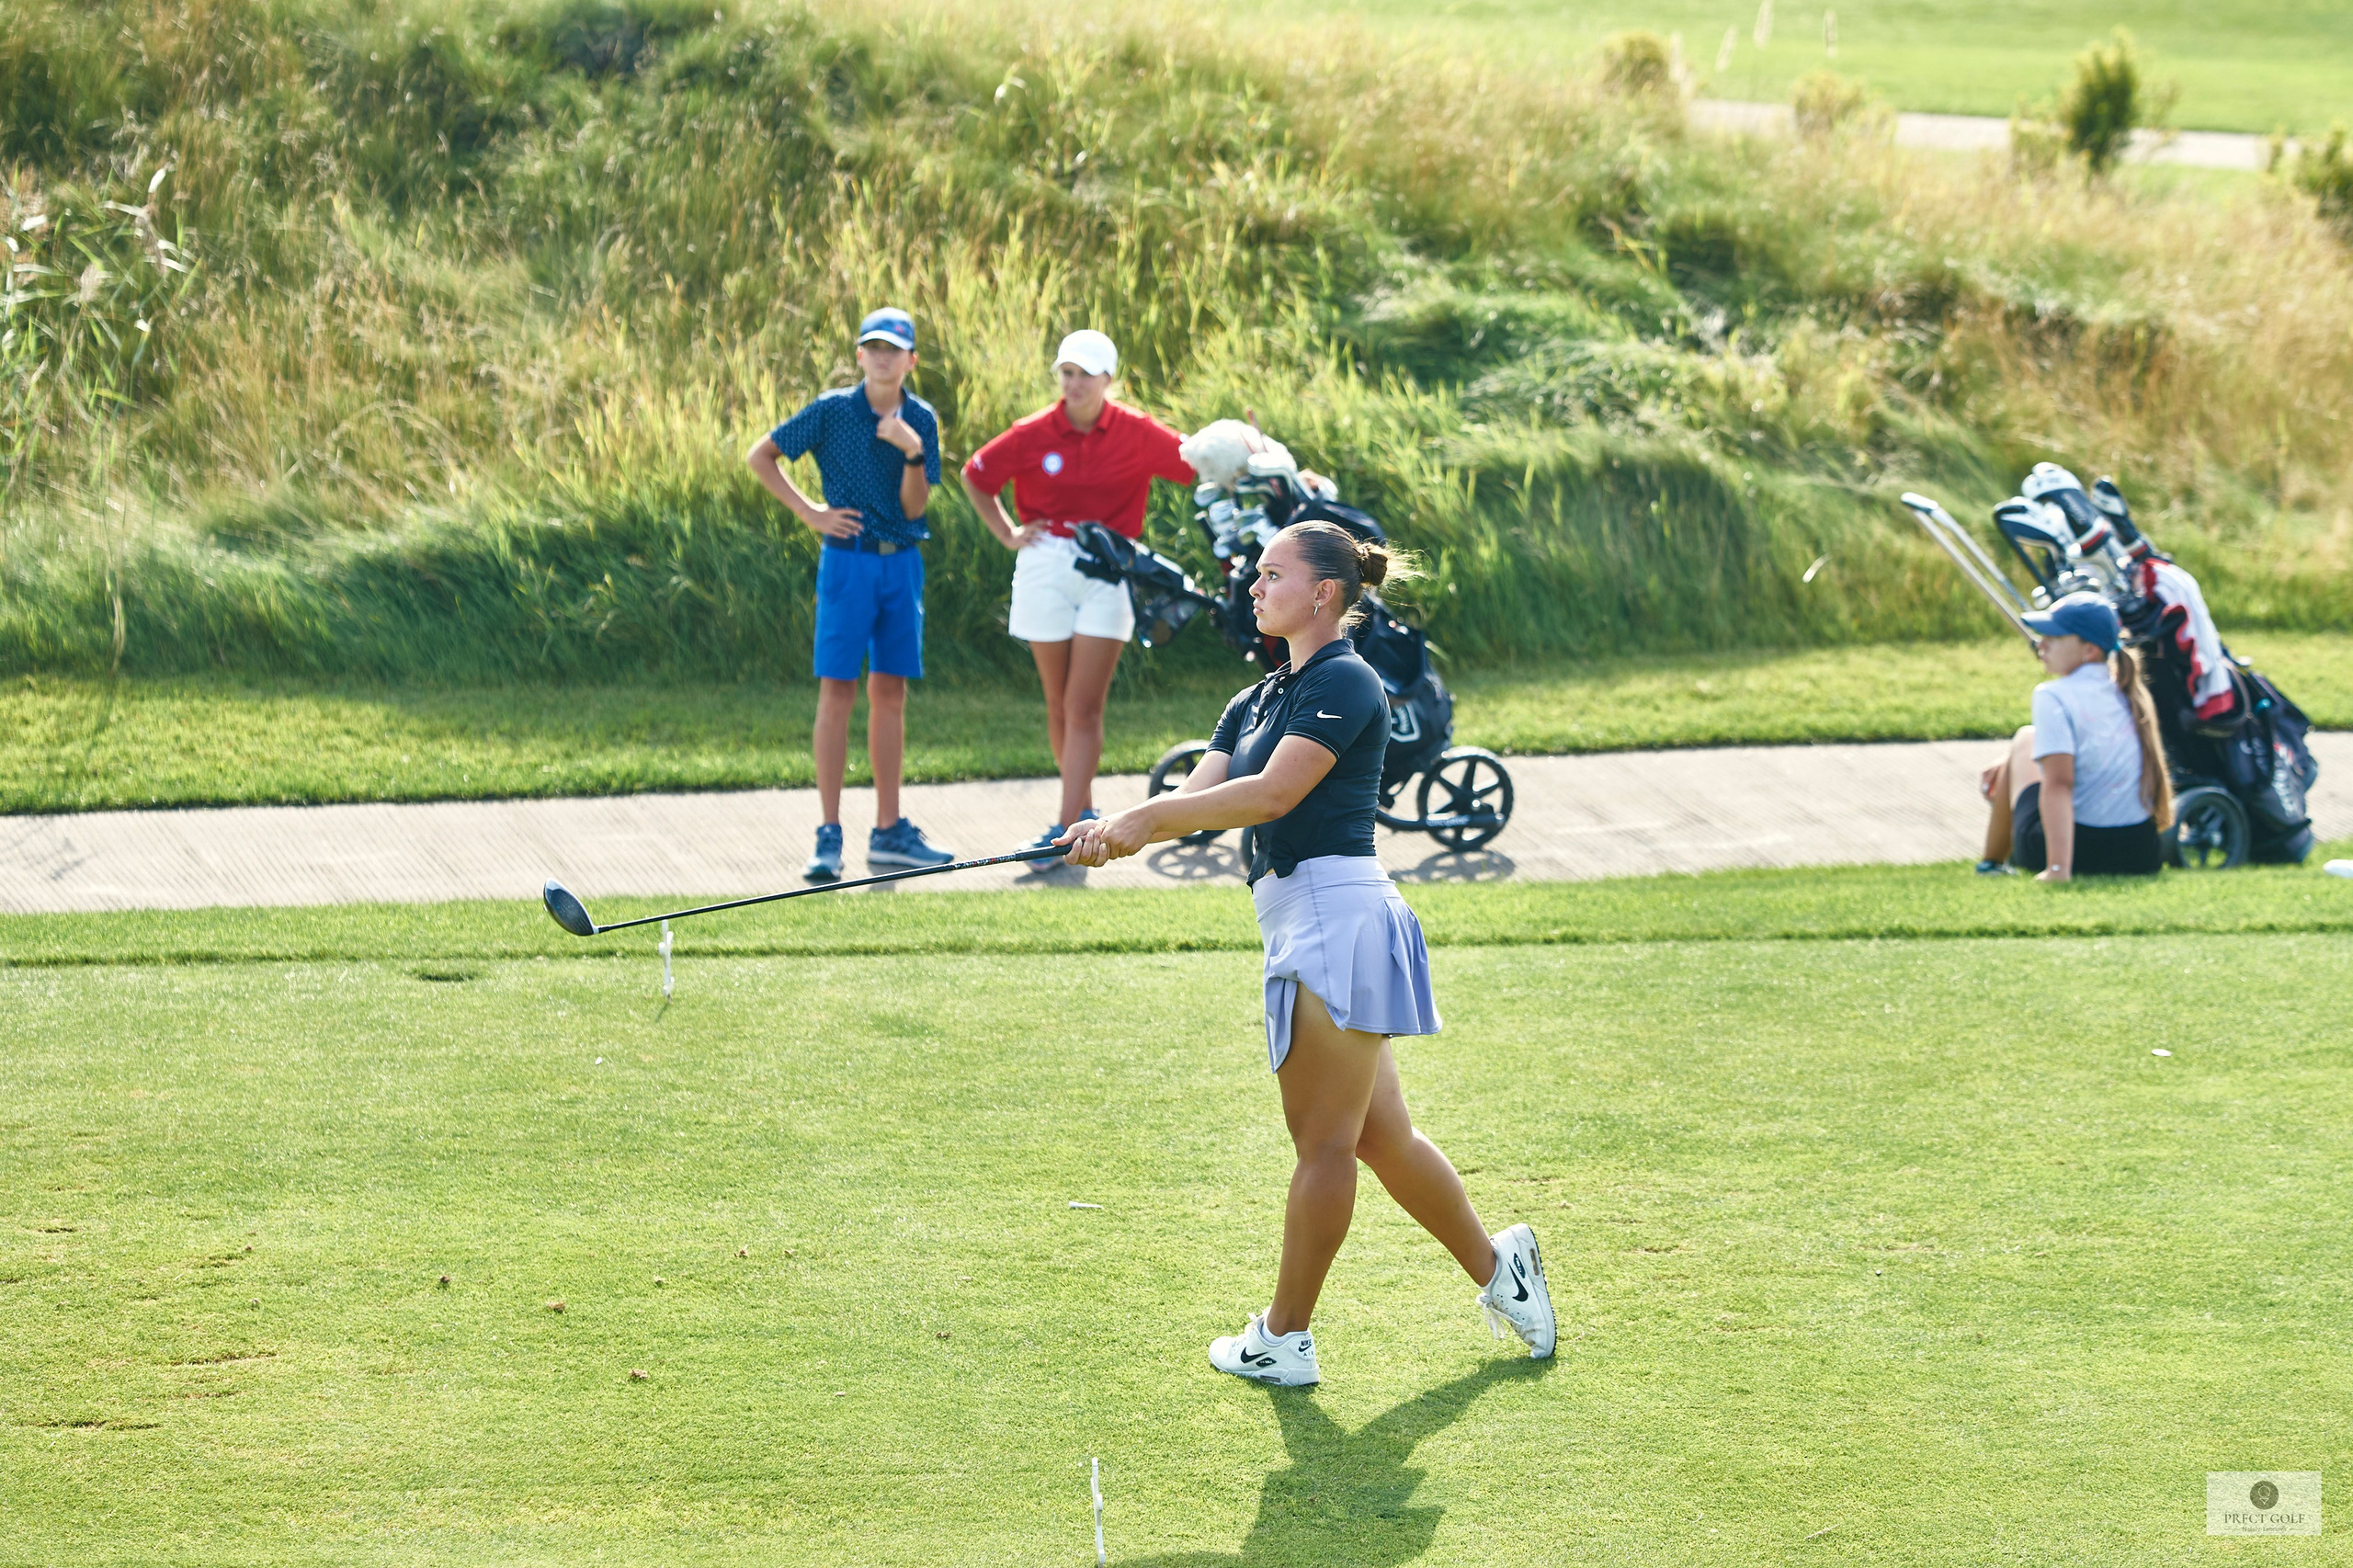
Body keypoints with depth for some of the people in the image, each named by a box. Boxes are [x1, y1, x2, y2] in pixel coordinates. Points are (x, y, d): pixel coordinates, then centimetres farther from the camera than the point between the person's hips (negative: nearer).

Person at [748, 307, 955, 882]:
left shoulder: (921, 420, 3)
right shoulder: (832, 411, -6)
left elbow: (914, 508, -2)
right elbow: (761, 456, 1)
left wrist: (913, 453, -19)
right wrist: (809, 512, -5)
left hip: (902, 564, 4)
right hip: (848, 559, -4)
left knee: (890, 693, 9)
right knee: (838, 690, -7)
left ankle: (889, 830, 15)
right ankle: (829, 836, -7)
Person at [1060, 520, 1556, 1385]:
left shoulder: (1344, 683, -8)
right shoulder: (1256, 702, 20)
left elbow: (1272, 793, -19)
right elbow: (1198, 796, 9)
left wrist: (1144, 820, -18)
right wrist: (1119, 830, -11)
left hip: (1337, 915, -10)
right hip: (1303, 929, 10)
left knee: (1325, 1142, -2)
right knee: (1381, 1135, 15)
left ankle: (1283, 1338, 3)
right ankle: (1496, 1265, 29)